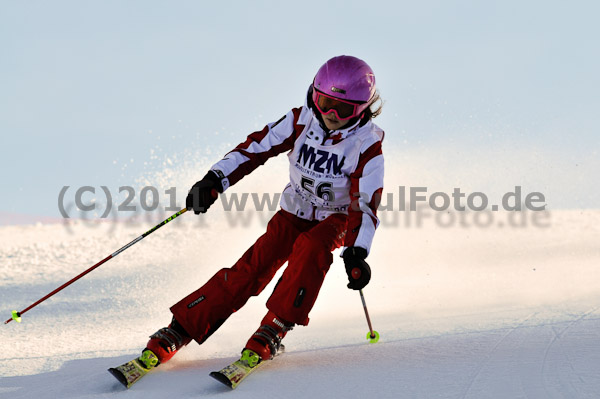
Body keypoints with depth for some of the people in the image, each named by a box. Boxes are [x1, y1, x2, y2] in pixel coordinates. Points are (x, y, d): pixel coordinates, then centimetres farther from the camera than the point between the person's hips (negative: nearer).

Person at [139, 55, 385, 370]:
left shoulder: (367, 146, -19)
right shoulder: (301, 121, -11)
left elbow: (365, 203, -23)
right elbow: (257, 147, -8)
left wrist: (356, 252, -35)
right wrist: (215, 180, -19)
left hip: (336, 220, -2)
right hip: (293, 213, 2)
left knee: (310, 248, -36)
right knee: (252, 268, -17)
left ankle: (274, 329, -28)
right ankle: (180, 329, -16)